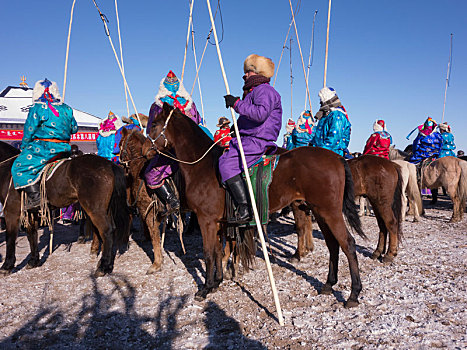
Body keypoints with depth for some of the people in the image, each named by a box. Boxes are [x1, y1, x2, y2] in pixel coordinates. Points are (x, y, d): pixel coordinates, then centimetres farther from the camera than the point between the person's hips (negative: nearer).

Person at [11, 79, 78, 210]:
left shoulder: (37, 109, -5)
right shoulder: (66, 109, 11)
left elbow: (29, 131, -3)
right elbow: (74, 129, 16)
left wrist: (24, 147, 10)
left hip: (44, 147, -6)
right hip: (65, 148, 7)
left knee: (19, 166, 1)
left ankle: (34, 196, -10)